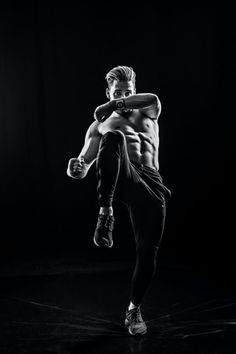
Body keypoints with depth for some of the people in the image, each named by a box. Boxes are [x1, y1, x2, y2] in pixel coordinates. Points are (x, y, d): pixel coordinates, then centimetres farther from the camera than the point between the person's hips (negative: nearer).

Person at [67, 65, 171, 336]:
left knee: (148, 250, -5)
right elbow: (84, 162, 11)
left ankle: (134, 308, 19)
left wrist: (116, 105, -9)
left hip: (149, 181, 1)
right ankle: (105, 214, -36)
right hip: (120, 178, -1)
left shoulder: (146, 113, 24)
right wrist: (76, 168, -13)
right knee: (113, 137, -31)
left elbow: (154, 99, -3)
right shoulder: (100, 125, 23)